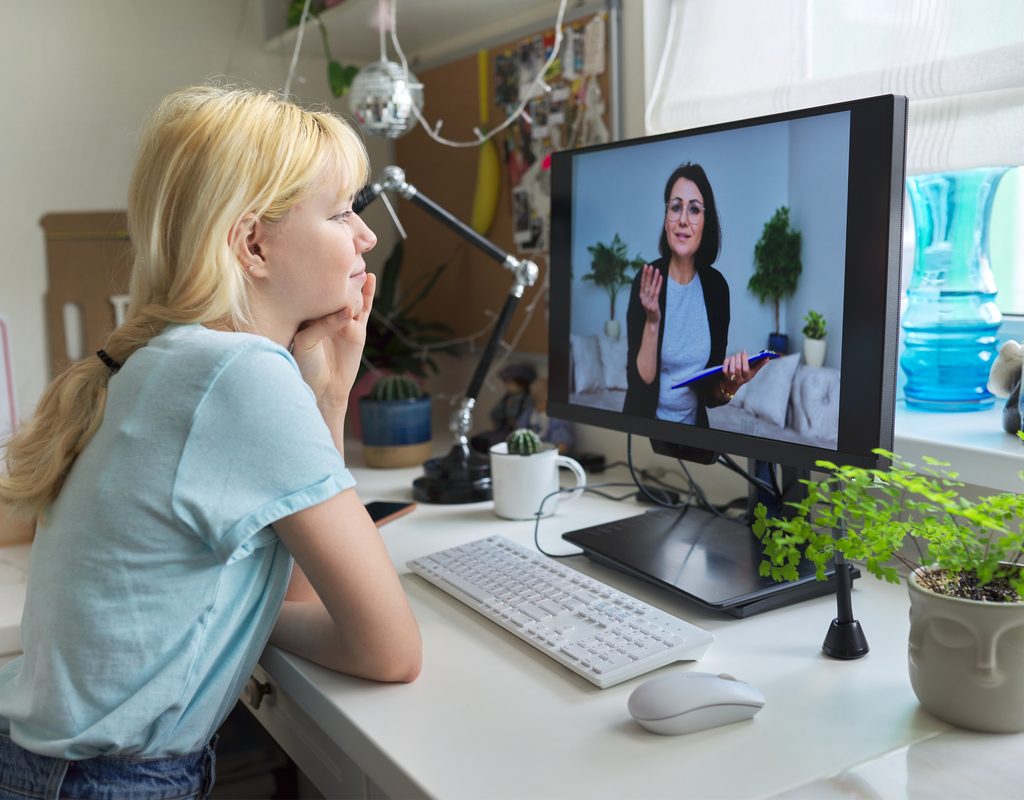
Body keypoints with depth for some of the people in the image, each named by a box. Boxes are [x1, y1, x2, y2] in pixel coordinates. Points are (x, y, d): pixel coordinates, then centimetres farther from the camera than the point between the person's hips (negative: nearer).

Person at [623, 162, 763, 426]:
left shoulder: (716, 285, -1)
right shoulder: (646, 281, -10)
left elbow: (710, 394, 4)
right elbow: (639, 383, -13)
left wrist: (730, 384, -15)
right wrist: (652, 322, -23)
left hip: (693, 425, 3)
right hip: (646, 425, -3)